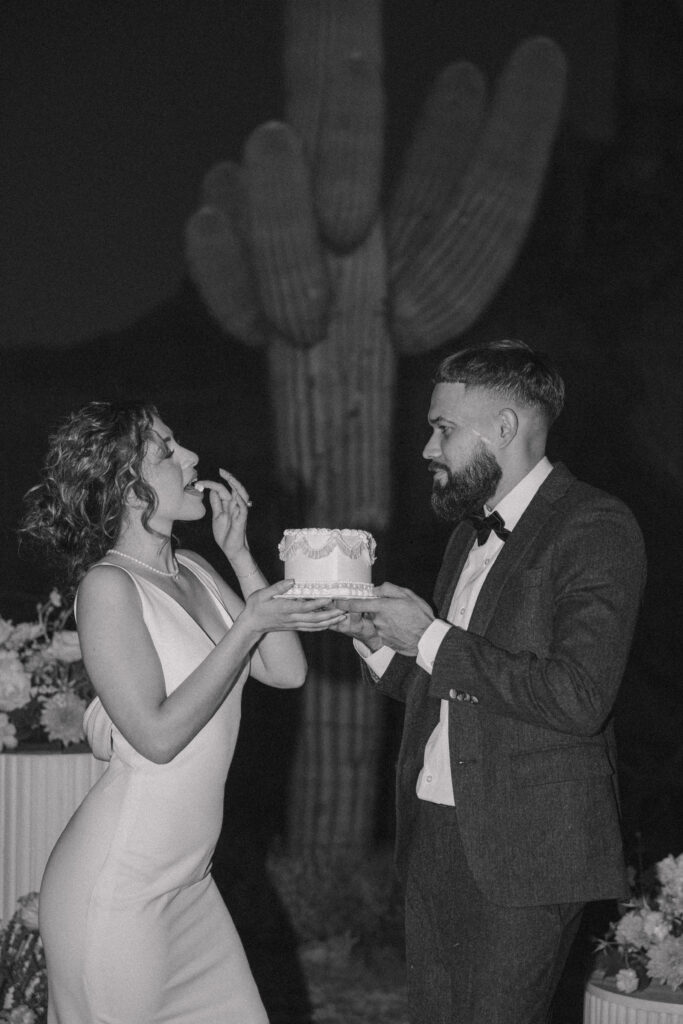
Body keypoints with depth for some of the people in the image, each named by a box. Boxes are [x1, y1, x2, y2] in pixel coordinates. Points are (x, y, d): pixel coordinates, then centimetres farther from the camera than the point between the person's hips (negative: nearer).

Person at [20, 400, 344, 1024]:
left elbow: (287, 670, 5)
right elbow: (158, 735, -20)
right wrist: (248, 626, -20)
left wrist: (239, 552, 1)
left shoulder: (193, 573, 9)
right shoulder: (108, 586, -15)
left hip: (185, 877, 8)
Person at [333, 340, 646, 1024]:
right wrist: (374, 635, 2)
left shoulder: (595, 529, -11)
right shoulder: (470, 531, 17)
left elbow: (578, 699, -23)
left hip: (524, 851, -8)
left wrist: (431, 638, -17)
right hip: (432, 837, 8)